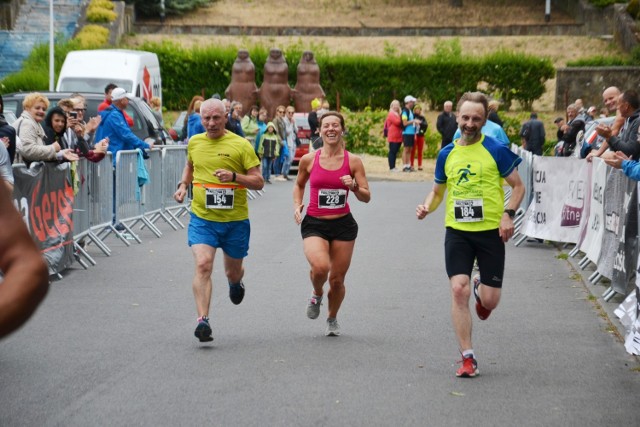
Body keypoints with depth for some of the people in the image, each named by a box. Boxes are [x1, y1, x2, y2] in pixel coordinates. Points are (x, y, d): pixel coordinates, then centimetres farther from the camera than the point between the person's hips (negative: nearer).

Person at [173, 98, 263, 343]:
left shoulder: (241, 145, -7)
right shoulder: (194, 142, 5)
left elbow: (258, 182, -8)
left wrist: (234, 176, -23)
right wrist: (183, 185, 10)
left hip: (235, 220, -1)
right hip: (201, 218, 1)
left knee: (233, 271, 15)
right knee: (203, 265, -20)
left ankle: (236, 282, 54)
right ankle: (203, 321, -22)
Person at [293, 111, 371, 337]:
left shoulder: (353, 161, -2)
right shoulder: (308, 160, -1)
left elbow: (366, 197, 1)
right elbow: (299, 185, 19)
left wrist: (354, 187, -19)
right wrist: (297, 205, 1)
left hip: (343, 225, 1)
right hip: (314, 224, -1)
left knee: (337, 279, 6)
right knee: (320, 267, -27)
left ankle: (332, 319, 35)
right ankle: (317, 295, 10)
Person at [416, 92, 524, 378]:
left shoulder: (496, 150, -3)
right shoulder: (447, 154, 7)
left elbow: (518, 186, 3)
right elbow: (437, 191, 19)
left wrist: (508, 214, -13)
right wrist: (427, 207, -2)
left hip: (491, 232, -2)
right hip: (457, 231, 2)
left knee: (490, 300, -1)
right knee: (458, 289, -12)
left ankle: (480, 291, 40)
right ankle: (468, 358, -2)